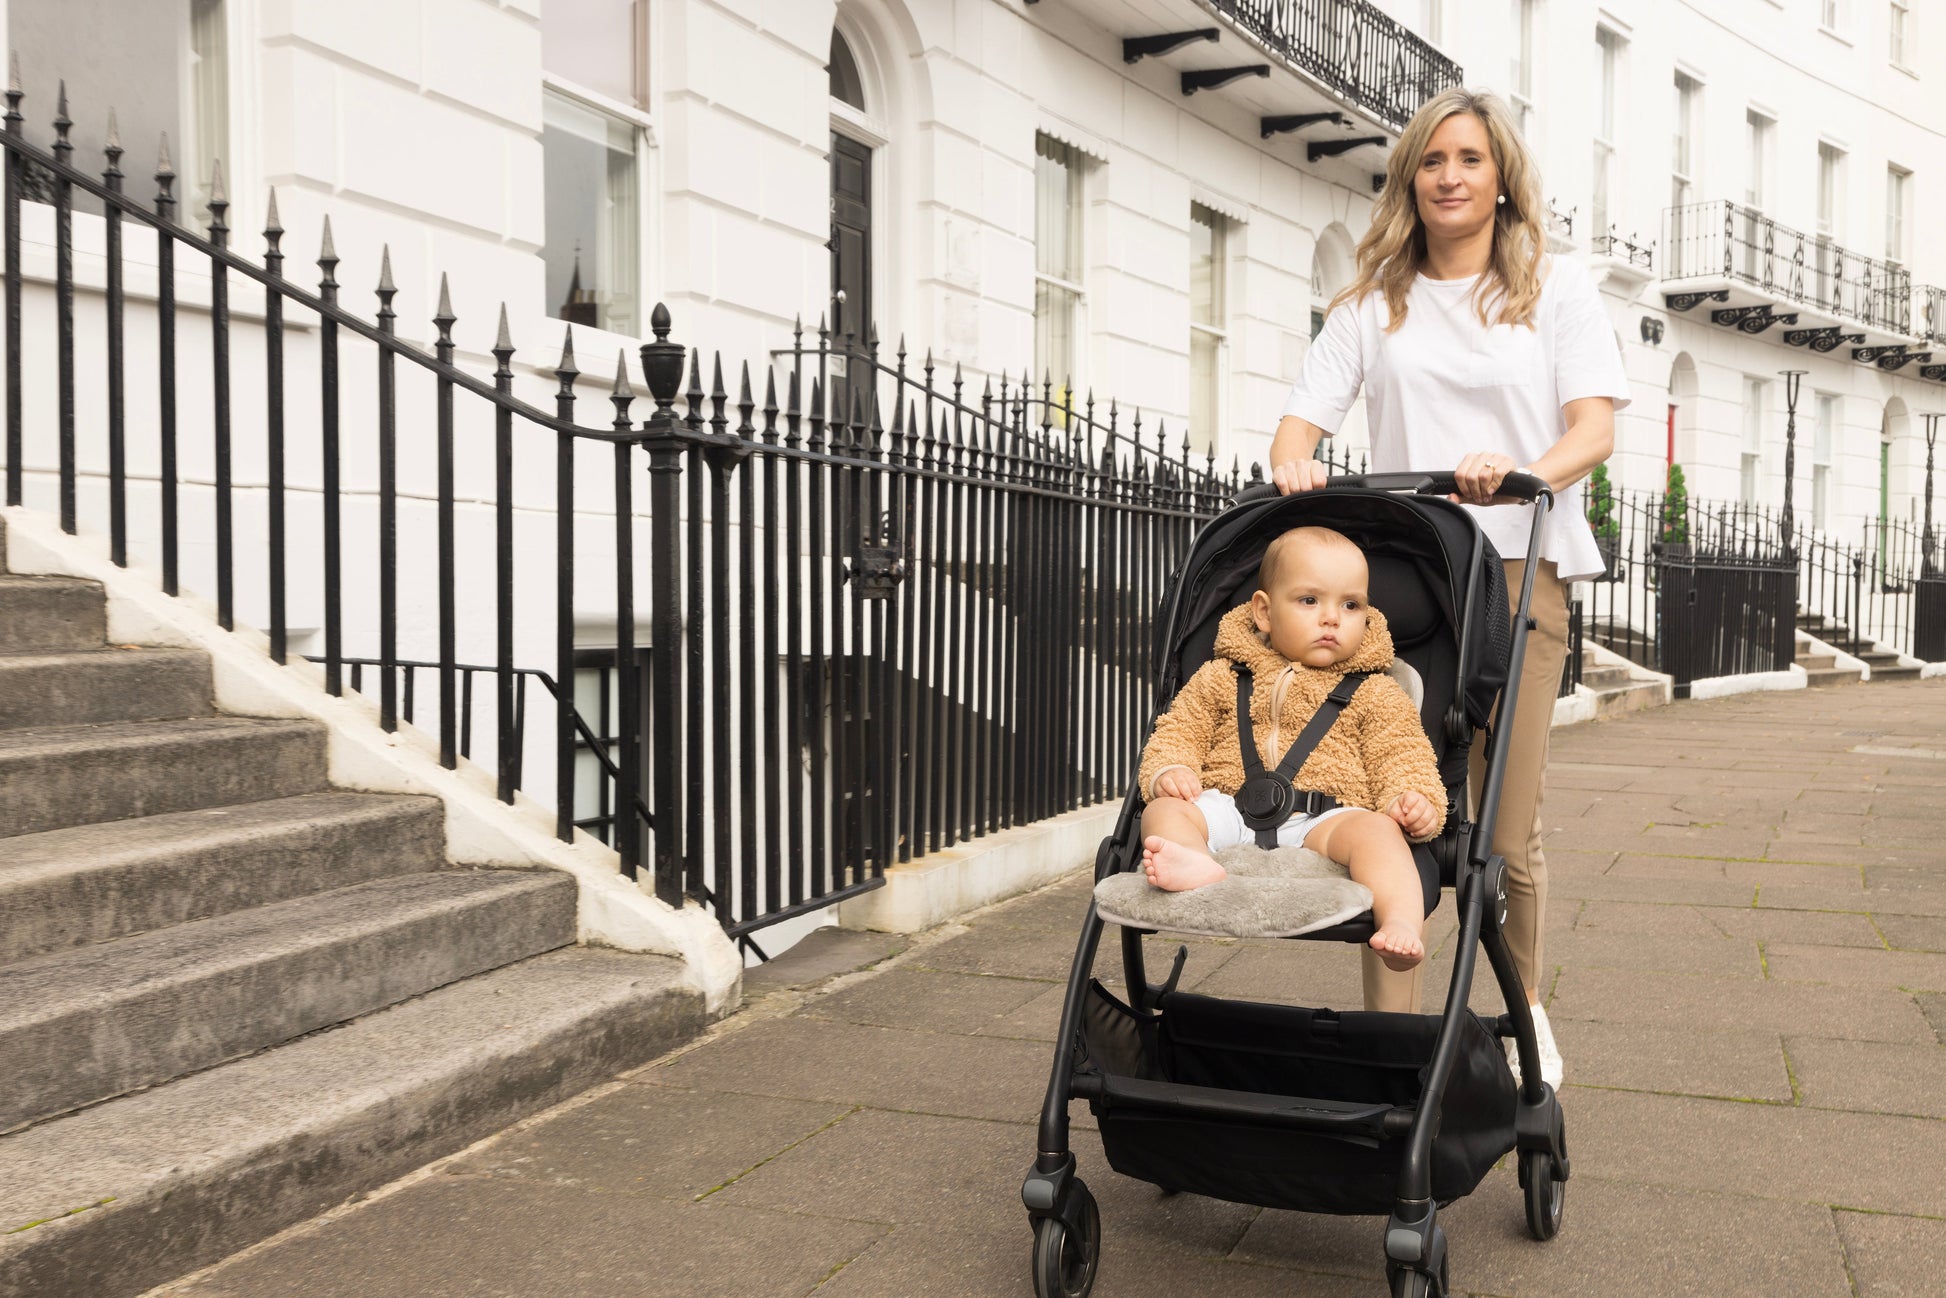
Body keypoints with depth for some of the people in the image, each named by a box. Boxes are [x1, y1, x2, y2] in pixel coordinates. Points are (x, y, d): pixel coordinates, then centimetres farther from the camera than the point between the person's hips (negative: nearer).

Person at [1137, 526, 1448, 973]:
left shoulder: (1374, 694, 18)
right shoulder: (1221, 677, 20)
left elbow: (1401, 754, 10)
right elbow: (1178, 731, 21)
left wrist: (1416, 798, -12)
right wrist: (1168, 769, -3)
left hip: (1321, 820, -1)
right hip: (1228, 811, 2)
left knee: (1375, 829, -33)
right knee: (1163, 811, -25)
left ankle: (1402, 922, -51)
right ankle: (1197, 866, -56)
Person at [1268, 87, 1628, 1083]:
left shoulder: (1557, 288, 15)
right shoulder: (1372, 301, 18)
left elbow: (1595, 425, 1)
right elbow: (1305, 415, 9)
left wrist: (1526, 473, -21)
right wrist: (1294, 464, -16)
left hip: (1514, 573, -1)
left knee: (1507, 832, -1)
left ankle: (1523, 1009, 22)